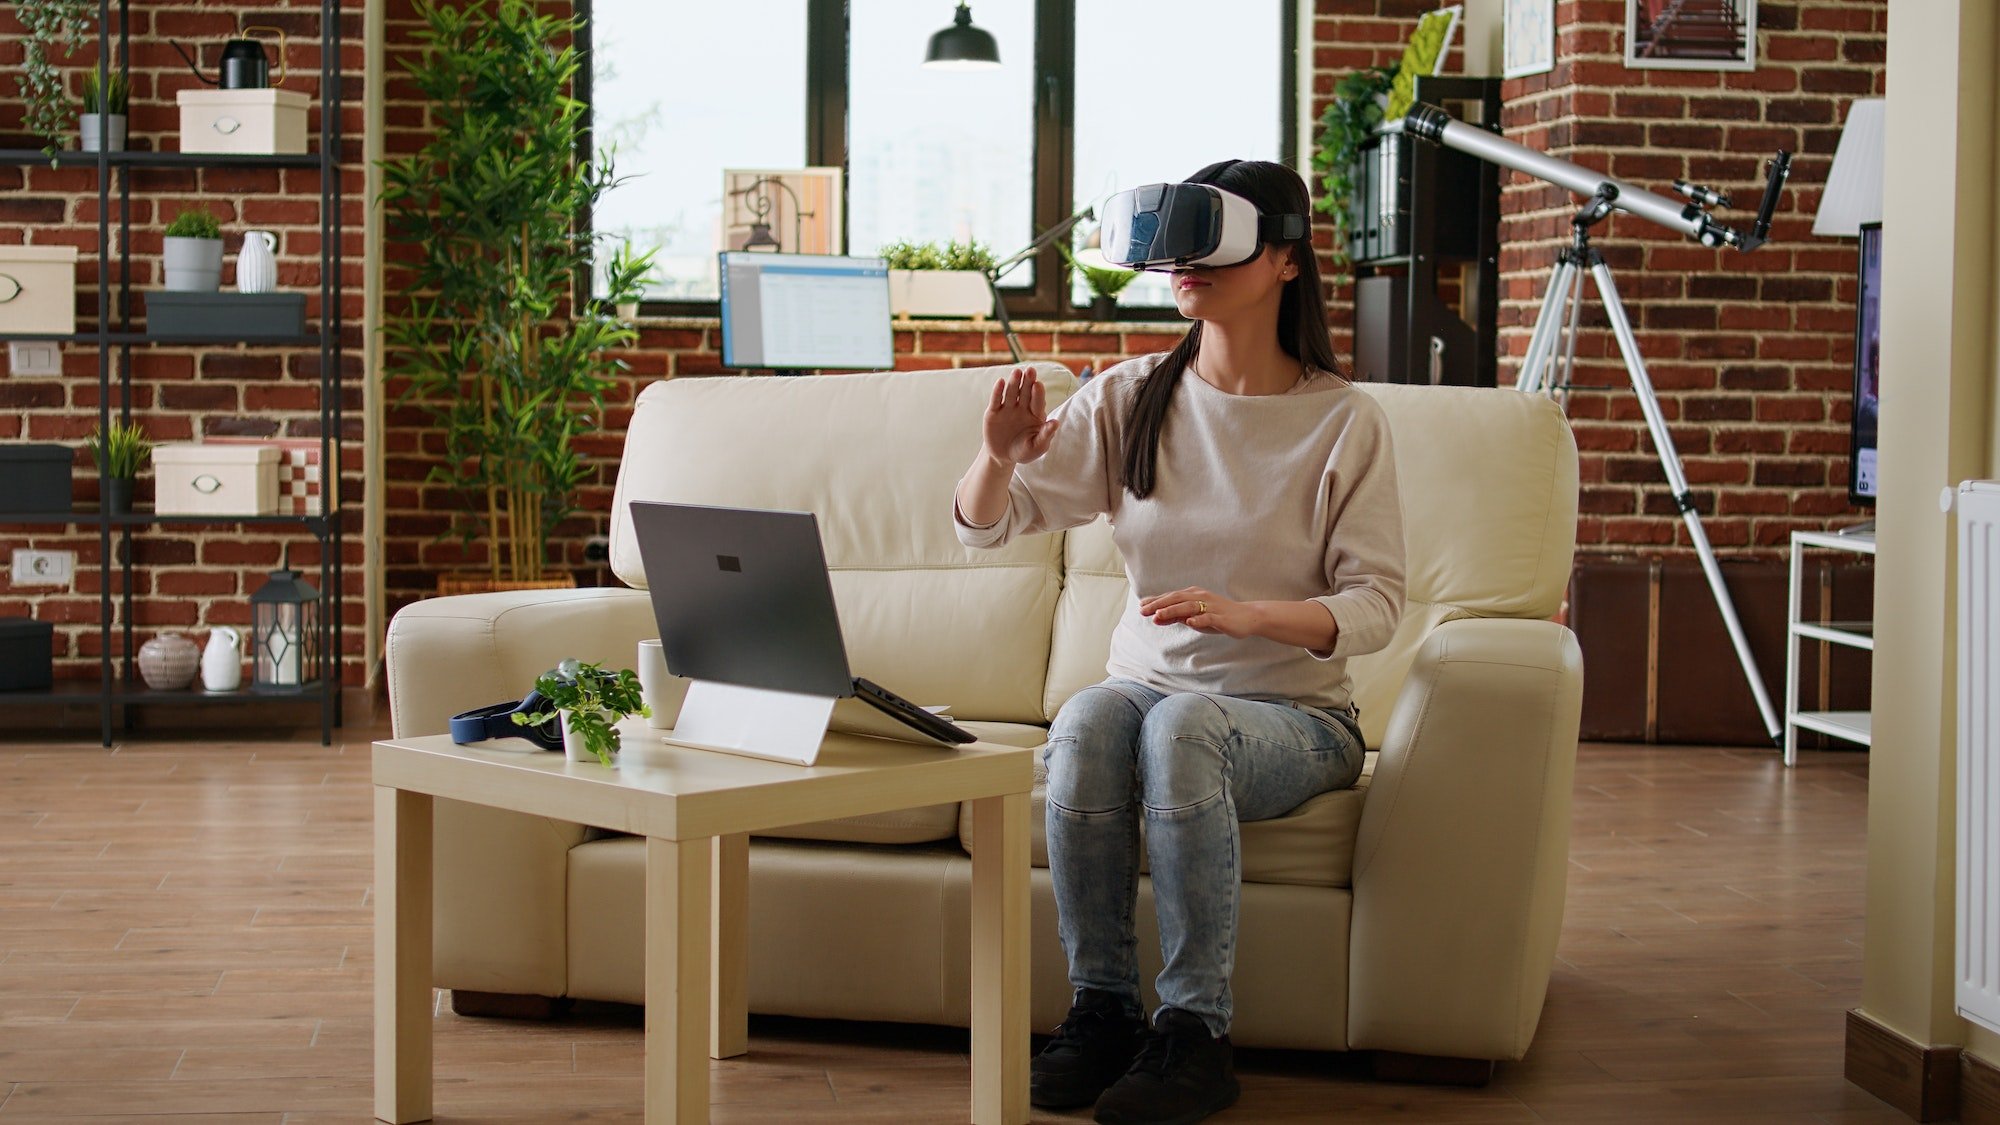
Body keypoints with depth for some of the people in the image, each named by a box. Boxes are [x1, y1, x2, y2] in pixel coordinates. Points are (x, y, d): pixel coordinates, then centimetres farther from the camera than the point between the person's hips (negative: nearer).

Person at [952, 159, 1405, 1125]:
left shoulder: (1343, 421, -4)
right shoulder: (1130, 400, 4)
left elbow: (1375, 604, -8)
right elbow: (982, 526, 2)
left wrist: (1245, 613, -27)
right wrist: (1000, 456, -22)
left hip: (1291, 711, -3)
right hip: (1148, 685, 3)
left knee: (1183, 722, -36)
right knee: (1091, 716, -33)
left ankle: (1196, 1035, -27)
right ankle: (1101, 1010, -20)